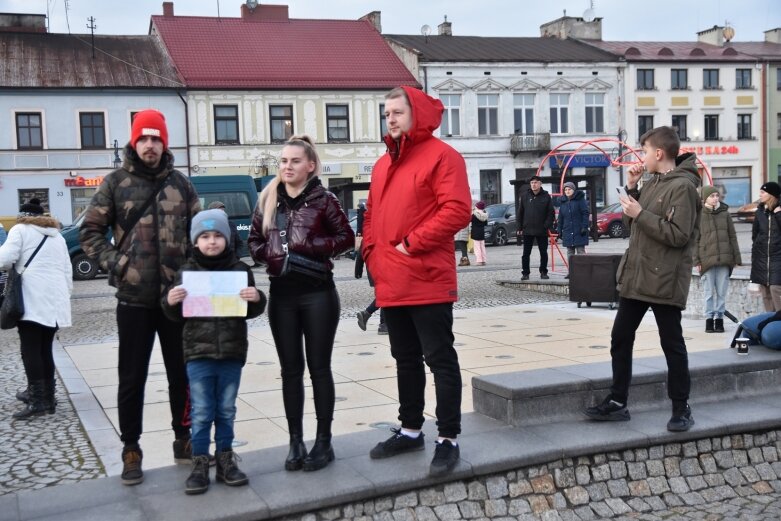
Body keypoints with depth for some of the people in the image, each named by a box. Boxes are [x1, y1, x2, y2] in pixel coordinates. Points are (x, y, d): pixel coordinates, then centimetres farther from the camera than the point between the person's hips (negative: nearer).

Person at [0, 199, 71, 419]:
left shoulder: (20, 230, 3)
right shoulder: (58, 236, 22)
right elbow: (67, 271, 19)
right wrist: (66, 294, 22)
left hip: (32, 299, -6)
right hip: (55, 300, 6)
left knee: (31, 350, -6)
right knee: (45, 350, 11)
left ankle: (37, 400, -11)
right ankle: (46, 397, 12)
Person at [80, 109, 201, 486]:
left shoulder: (181, 184, 7)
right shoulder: (115, 183, 1)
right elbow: (90, 232, 2)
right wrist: (114, 264, -9)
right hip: (134, 298, -2)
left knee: (181, 373, 11)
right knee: (132, 378, 5)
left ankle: (183, 439, 26)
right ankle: (131, 450, 17)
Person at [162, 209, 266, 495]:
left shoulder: (240, 270, 3)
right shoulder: (186, 272, 2)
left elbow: (251, 311, 6)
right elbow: (177, 316, 5)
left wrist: (256, 298, -15)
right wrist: (170, 302, -16)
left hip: (232, 352, 1)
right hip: (198, 353, -1)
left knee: (226, 411, 12)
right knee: (201, 413, 3)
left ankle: (225, 459, 22)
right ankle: (199, 463, 12)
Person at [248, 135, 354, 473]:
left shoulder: (323, 199, -4)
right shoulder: (268, 201, 9)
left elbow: (346, 238, -3)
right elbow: (254, 241, 14)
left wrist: (311, 248, -15)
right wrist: (269, 254, -7)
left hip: (317, 293, -4)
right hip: (281, 293, 4)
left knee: (319, 368, 5)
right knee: (290, 369, 9)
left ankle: (323, 442, 15)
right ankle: (296, 442, 18)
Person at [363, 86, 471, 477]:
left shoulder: (441, 155, -6)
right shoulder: (383, 164, 18)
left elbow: (457, 209, -17)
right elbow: (372, 216, 22)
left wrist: (412, 243, -17)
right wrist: (372, 253, 6)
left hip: (428, 282, -8)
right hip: (391, 284, 8)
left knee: (440, 360, -1)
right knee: (406, 360, 17)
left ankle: (448, 439, 6)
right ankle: (410, 430, 29)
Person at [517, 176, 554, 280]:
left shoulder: (546, 197, 0)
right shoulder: (525, 197, 5)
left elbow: (550, 213, -1)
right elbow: (520, 213, 6)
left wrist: (547, 226, -11)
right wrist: (520, 227, 1)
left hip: (542, 231, -1)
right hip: (527, 230, 1)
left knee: (543, 253, 6)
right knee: (526, 254, 3)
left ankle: (543, 272, 17)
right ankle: (525, 273, 10)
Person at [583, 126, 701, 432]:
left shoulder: (683, 187, -14)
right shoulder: (652, 184, 12)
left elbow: (678, 236, -21)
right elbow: (633, 222, 17)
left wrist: (641, 213, -19)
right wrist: (631, 188, 6)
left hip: (664, 281, -9)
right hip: (635, 277, 9)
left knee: (672, 344, 3)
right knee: (620, 339, 10)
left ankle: (681, 408, 16)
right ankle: (617, 402, 20)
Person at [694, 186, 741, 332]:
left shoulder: (725, 213, 9)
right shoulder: (698, 215, 2)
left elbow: (732, 237, 10)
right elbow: (695, 240, 0)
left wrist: (736, 257, 6)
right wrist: (697, 260, -6)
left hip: (724, 260, 2)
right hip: (707, 260, -2)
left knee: (721, 292, 4)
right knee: (709, 293, 2)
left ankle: (719, 319, 11)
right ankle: (709, 319, 7)